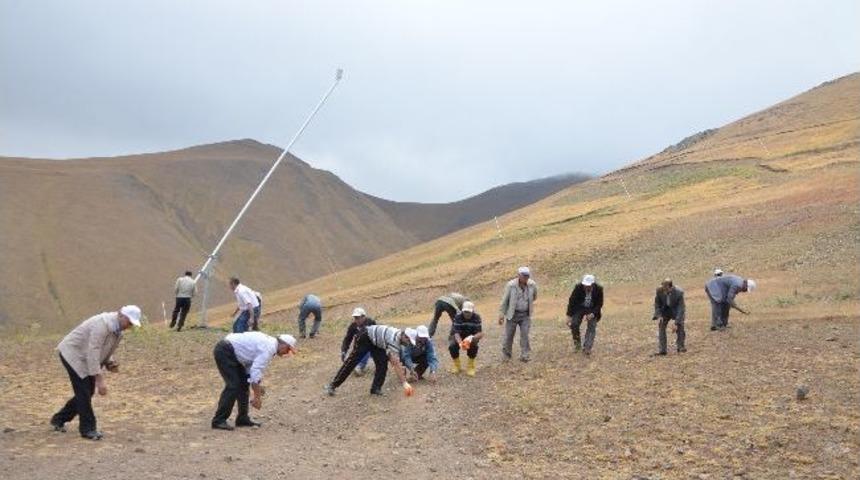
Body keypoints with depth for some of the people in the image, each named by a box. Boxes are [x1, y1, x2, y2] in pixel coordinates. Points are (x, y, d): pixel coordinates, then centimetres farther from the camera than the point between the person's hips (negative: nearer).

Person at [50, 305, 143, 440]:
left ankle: (59, 419, 26)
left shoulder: (118, 329, -1)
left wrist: (110, 363, -6)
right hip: (73, 354, -9)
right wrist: (100, 379, -35)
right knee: (84, 393, -10)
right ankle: (88, 429, 0)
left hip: (85, 358, 9)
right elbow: (92, 353, -34)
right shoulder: (102, 324, -30)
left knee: (87, 392, 10)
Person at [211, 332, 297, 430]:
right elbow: (256, 371, -25)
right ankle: (218, 421, -7)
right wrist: (257, 396, -21)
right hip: (224, 351, -10)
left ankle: (242, 419, 17)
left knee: (244, 384, 11)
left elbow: (256, 368, 16)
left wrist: (258, 389, 14)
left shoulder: (269, 342, 10)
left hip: (233, 353, 10)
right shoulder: (268, 348, -19)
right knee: (233, 385, -13)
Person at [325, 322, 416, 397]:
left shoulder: (400, 335, -10)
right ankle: (332, 385, 1)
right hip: (364, 337, -8)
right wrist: (404, 383, -42)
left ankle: (375, 389, -1)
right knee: (351, 362, -6)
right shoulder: (394, 340, -37)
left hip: (376, 343, 8)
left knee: (382, 364, -6)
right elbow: (396, 364, -40)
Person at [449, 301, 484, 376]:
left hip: (470, 337, 0)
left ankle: (470, 366, -9)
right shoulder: (458, 316, -24)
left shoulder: (476, 317, -21)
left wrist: (471, 338, -49)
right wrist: (460, 343, -51)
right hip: (458, 337, 0)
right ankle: (457, 365, -1)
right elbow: (456, 333, -29)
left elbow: (481, 333, -27)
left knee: (474, 345, -32)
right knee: (452, 346, -29)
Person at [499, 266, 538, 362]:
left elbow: (534, 297, 16)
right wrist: (501, 314, -8)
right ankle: (506, 354, 22)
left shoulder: (532, 285, -7)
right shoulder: (511, 285, -14)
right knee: (509, 334, 6)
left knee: (525, 334, -5)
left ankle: (524, 355, 4)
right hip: (512, 314, -1)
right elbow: (504, 300, -8)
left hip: (525, 314, 2)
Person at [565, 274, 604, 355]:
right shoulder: (578, 287, -24)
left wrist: (593, 314, -27)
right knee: (574, 324, -13)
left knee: (591, 327, -13)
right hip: (579, 308, 0)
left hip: (592, 310, 0)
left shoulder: (598, 289, -22)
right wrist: (569, 315, -17)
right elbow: (572, 301, -15)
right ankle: (577, 344, 9)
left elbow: (599, 304, -12)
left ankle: (587, 348, -9)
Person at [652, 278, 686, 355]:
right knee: (661, 326, -8)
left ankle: (680, 347, 11)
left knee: (680, 327, -9)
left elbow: (681, 308, -28)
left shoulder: (679, 292, -33)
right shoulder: (659, 290, -26)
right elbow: (657, 303, -9)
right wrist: (658, 315, -21)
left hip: (676, 310, -2)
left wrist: (677, 323, -31)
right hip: (665, 309, 2)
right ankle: (662, 350, -5)